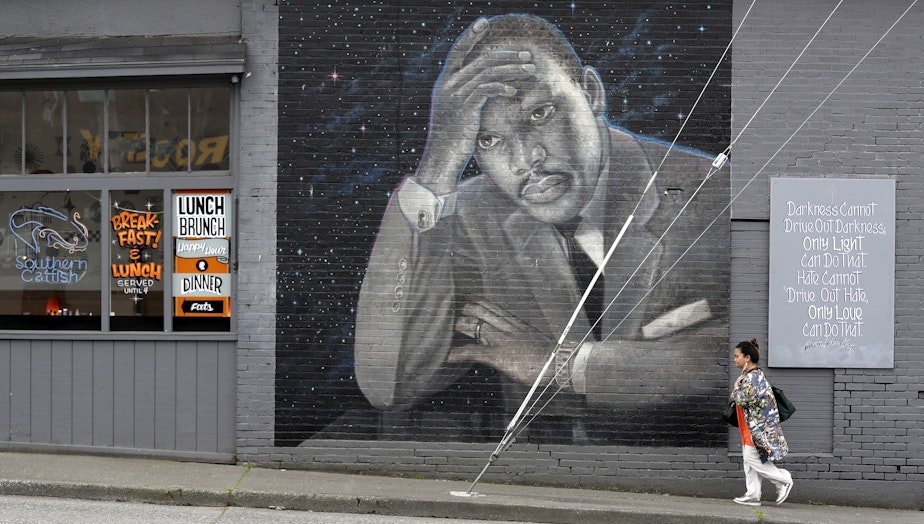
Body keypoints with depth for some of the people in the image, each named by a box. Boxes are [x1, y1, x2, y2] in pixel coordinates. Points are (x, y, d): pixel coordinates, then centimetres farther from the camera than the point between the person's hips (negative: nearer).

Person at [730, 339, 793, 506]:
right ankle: (753, 495, 12)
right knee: (749, 461, 10)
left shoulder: (751, 377, -18)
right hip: (753, 427, 11)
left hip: (758, 427, -11)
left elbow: (742, 400, -22)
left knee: (752, 459, -6)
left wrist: (736, 386, -6)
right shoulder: (756, 375, 15)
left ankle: (784, 480, 3)